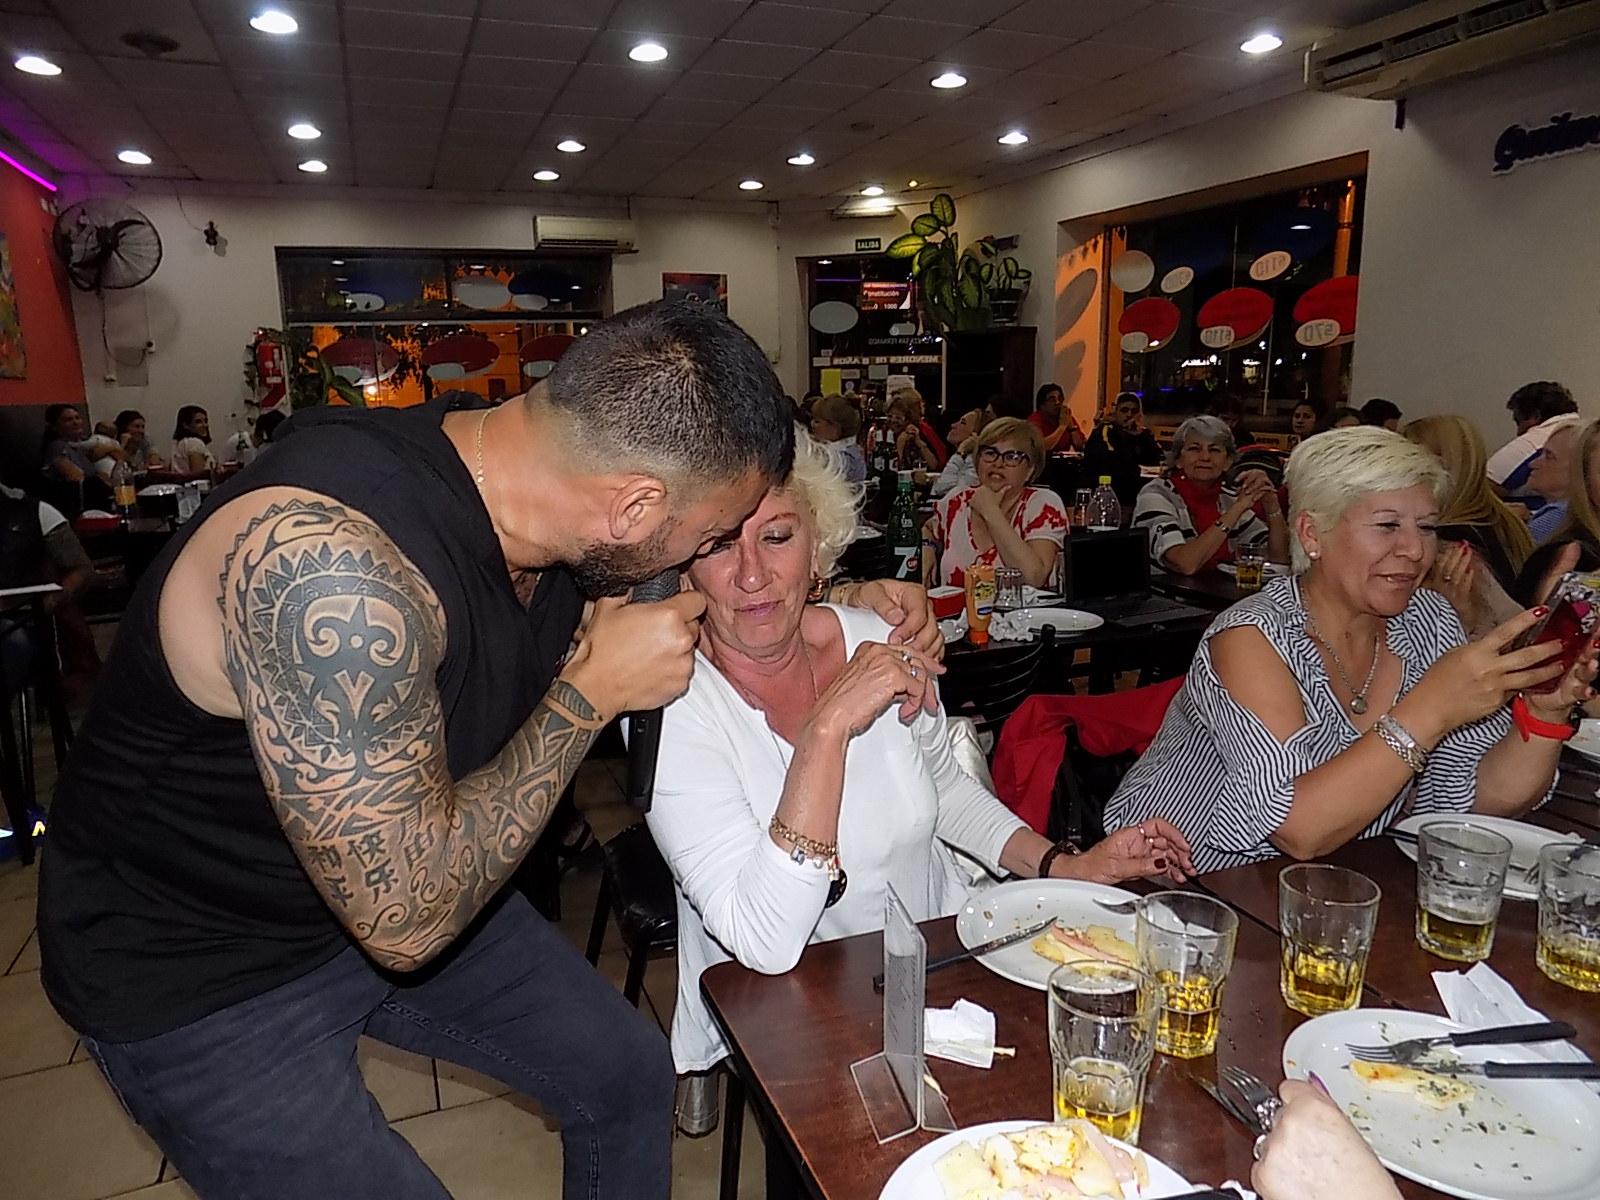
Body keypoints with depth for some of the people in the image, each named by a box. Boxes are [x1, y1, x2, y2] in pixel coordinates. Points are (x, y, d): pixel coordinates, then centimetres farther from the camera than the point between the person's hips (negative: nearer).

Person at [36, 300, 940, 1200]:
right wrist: (593, 691, -28)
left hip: (410, 881, 7)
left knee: (631, 1077, 14)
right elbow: (407, 917, -35)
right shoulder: (331, 558, -38)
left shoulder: (530, 483, -13)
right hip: (199, 966, -6)